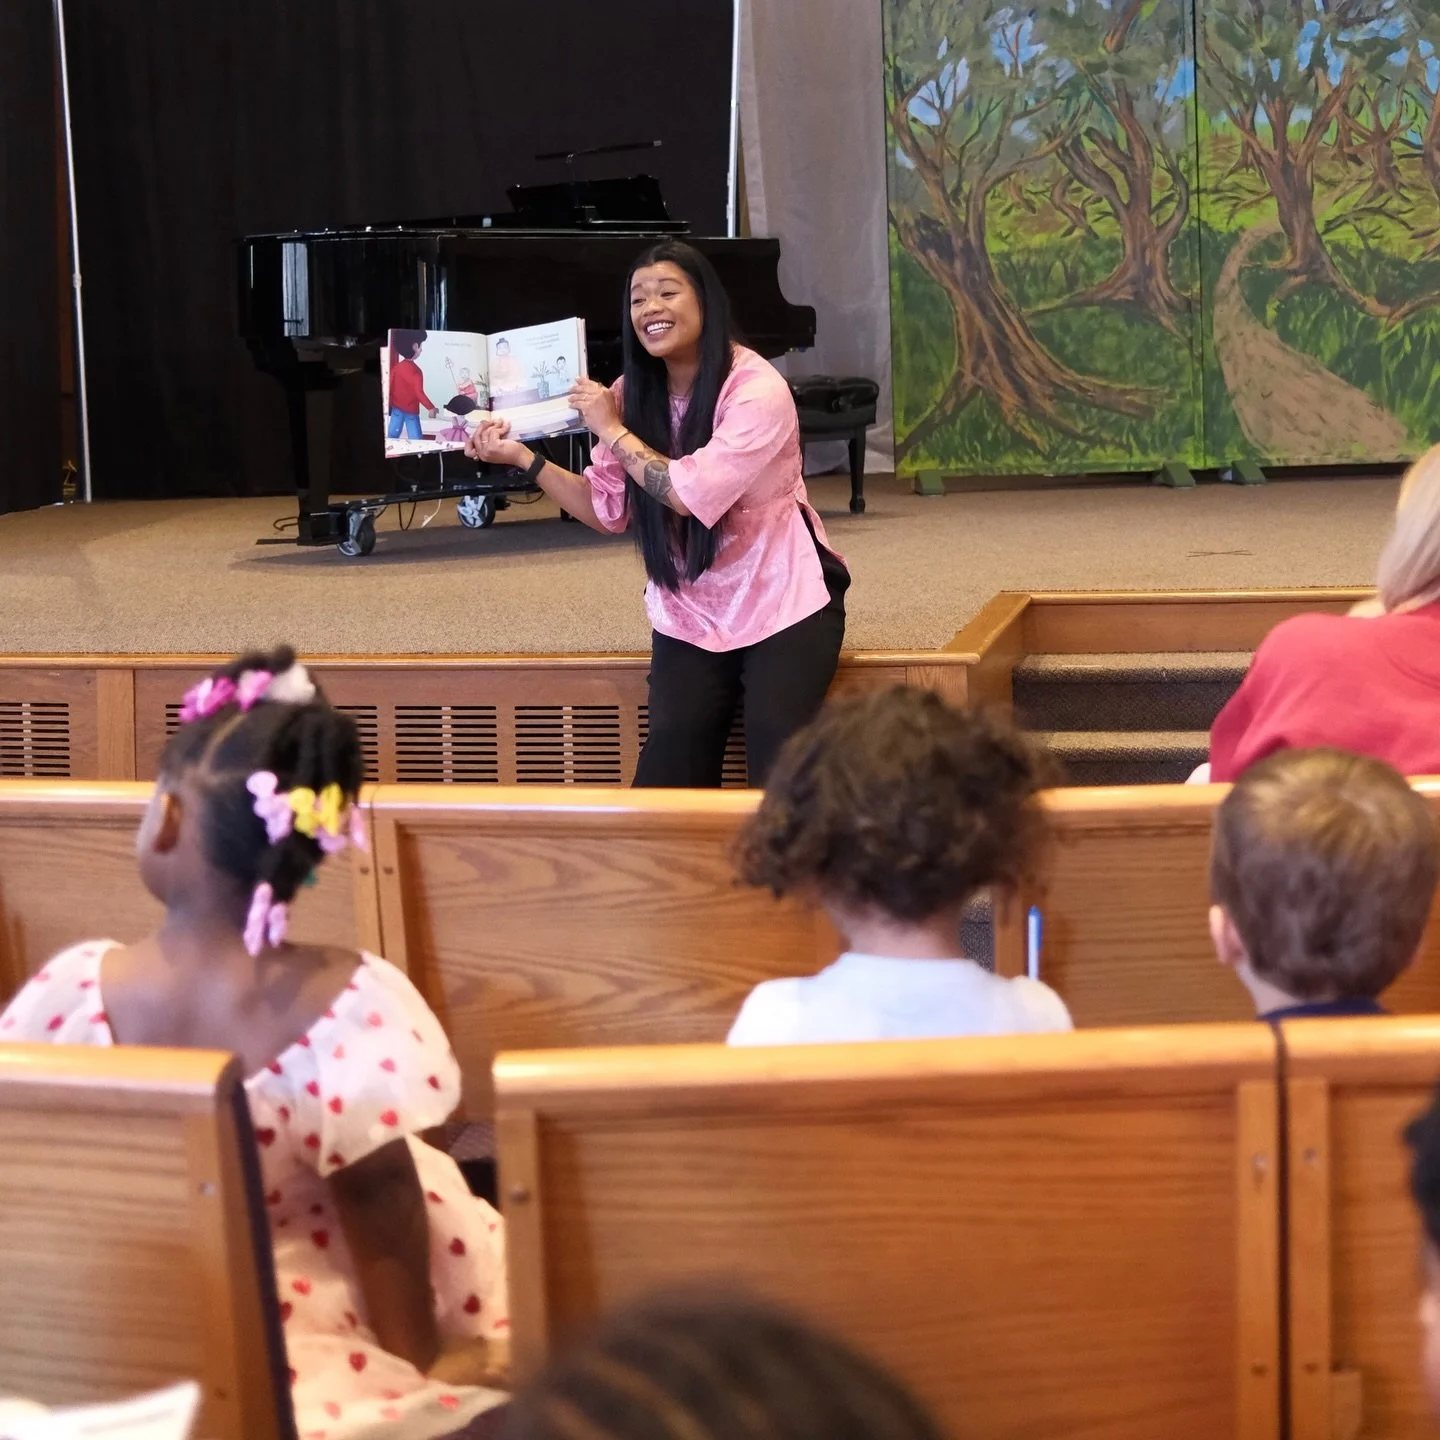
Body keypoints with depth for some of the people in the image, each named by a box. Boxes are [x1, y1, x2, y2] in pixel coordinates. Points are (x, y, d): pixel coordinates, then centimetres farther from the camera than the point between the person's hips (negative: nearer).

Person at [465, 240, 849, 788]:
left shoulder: (757, 389, -18)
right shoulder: (632, 393, 0)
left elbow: (695, 494, -26)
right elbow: (609, 510, 4)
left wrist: (612, 431, -17)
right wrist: (523, 458, -6)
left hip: (781, 601, -4)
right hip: (690, 612, 4)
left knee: (778, 761, -20)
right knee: (671, 760, -13)